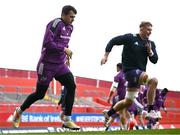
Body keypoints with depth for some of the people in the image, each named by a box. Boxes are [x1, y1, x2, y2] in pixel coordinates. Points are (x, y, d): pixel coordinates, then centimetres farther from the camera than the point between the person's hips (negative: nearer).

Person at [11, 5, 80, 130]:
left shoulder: (69, 27, 10)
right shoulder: (55, 24, -17)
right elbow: (47, 43, -25)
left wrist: (66, 56, 12)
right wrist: (64, 49, -21)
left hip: (60, 65, 7)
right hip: (47, 65, -7)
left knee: (71, 86, -11)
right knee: (40, 94, 2)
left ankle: (67, 120, -6)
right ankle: (19, 111, 28)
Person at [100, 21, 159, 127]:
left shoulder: (151, 44, 10)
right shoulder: (131, 38, -7)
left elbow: (155, 60, 7)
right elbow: (113, 41, -4)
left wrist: (150, 52, -11)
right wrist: (106, 56, -11)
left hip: (140, 73, 7)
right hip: (130, 70, -7)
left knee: (128, 102, 13)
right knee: (153, 80, -30)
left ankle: (108, 114, 32)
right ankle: (151, 111, -30)